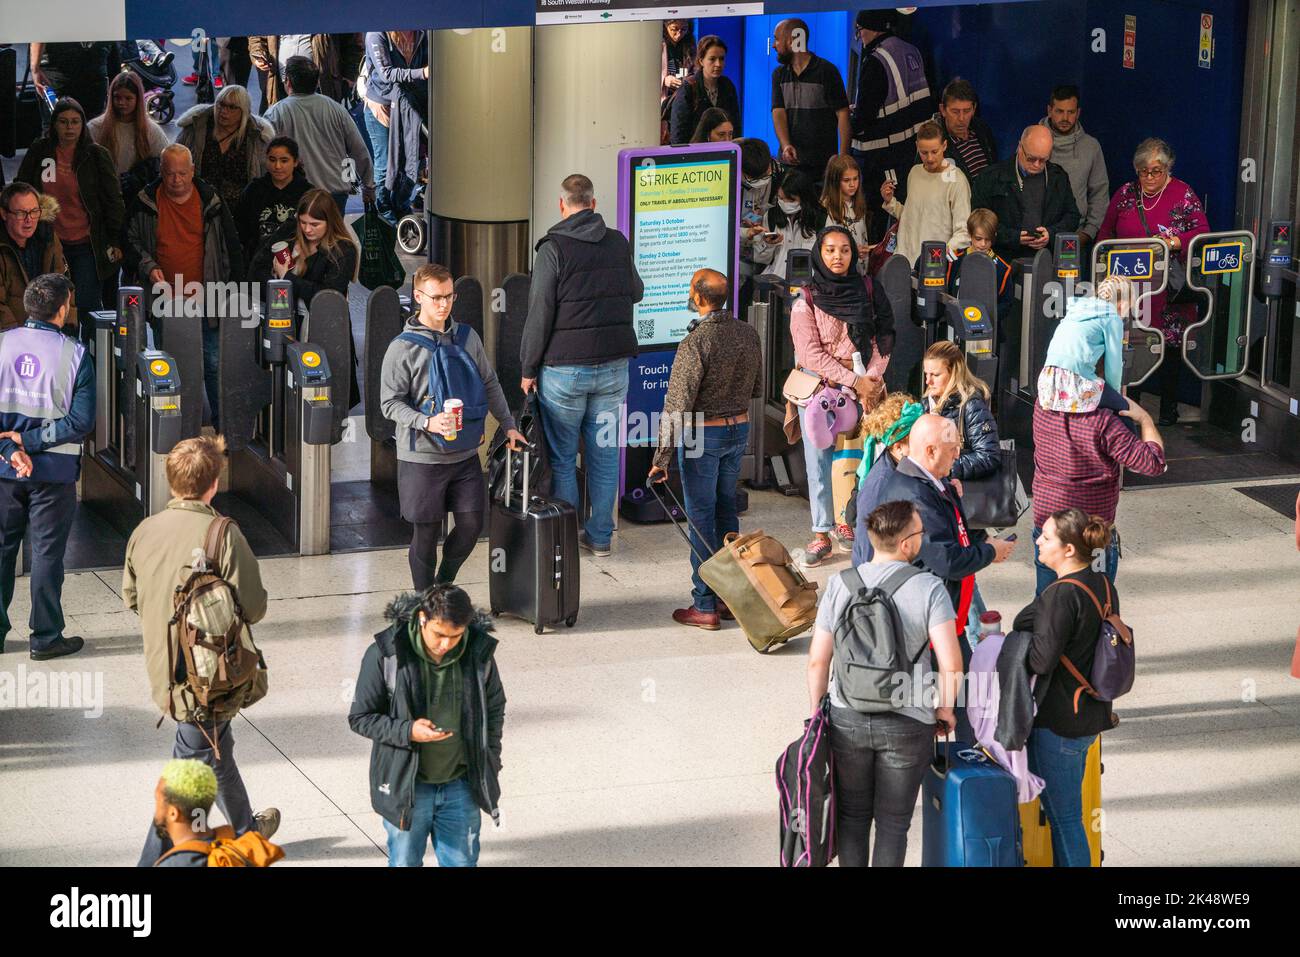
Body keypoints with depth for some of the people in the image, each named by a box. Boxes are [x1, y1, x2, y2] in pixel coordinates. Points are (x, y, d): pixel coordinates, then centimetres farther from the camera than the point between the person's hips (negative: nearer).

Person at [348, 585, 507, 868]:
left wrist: (489, 765, 6)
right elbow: (360, 717, -9)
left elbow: (494, 710, 10)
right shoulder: (385, 655, -16)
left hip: (460, 787, 2)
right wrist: (407, 731, -24)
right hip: (405, 788, -2)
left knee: (462, 862, 11)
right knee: (405, 863, 10)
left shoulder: (479, 653, -7)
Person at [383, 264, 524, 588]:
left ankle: (444, 584, 28)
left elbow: (489, 384, 16)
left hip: (465, 453, 4)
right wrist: (427, 422, -24)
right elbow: (390, 403, -10)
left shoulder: (467, 337, 6)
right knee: (427, 531, 4)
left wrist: (508, 425, 13)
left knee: (471, 524, 3)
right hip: (422, 456, -4)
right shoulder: (403, 348, -8)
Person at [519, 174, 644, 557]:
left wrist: (528, 369, -4)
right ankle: (600, 535, 15)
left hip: (564, 369, -4)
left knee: (561, 457, 5)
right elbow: (636, 292, 21)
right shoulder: (619, 243, 4)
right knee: (605, 453, 11)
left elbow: (540, 315, -12)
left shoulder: (554, 249, -10)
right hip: (613, 367, 4)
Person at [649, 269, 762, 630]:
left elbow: (677, 406, -21)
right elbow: (756, 389, 12)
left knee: (701, 517, 1)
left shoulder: (696, 343, -23)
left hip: (703, 436, -7)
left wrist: (661, 460, -17)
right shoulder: (749, 334, -1)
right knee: (726, 510, 18)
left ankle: (705, 606, 5)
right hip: (739, 428, 7)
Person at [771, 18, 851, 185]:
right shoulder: (779, 74, 12)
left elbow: (843, 115, -6)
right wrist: (786, 146, -17)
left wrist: (843, 160, -14)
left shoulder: (826, 71, -3)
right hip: (790, 162, 4)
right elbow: (778, 113, 2)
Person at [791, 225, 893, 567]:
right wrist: (854, 381, -13)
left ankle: (844, 520, 20)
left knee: (855, 457, 2)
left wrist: (871, 379, -10)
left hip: (863, 386, 2)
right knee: (819, 459, 0)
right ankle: (821, 534, 5)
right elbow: (811, 353, -9)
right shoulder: (806, 300, -4)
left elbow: (884, 337, 3)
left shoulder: (867, 289, 3)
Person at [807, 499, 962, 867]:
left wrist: (817, 711, 10)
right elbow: (951, 664, -18)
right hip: (906, 724, -2)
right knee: (893, 822, 12)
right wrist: (945, 709, -1)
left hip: (847, 718, 2)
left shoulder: (840, 585, -5)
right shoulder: (929, 589, -12)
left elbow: (817, 661, -3)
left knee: (852, 814, 18)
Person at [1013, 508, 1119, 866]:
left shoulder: (1061, 595, -23)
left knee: (1064, 816, 3)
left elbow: (1041, 661, -25)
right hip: (1092, 714, 9)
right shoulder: (1104, 585, 5)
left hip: (1058, 722, -9)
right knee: (1063, 812, 21)